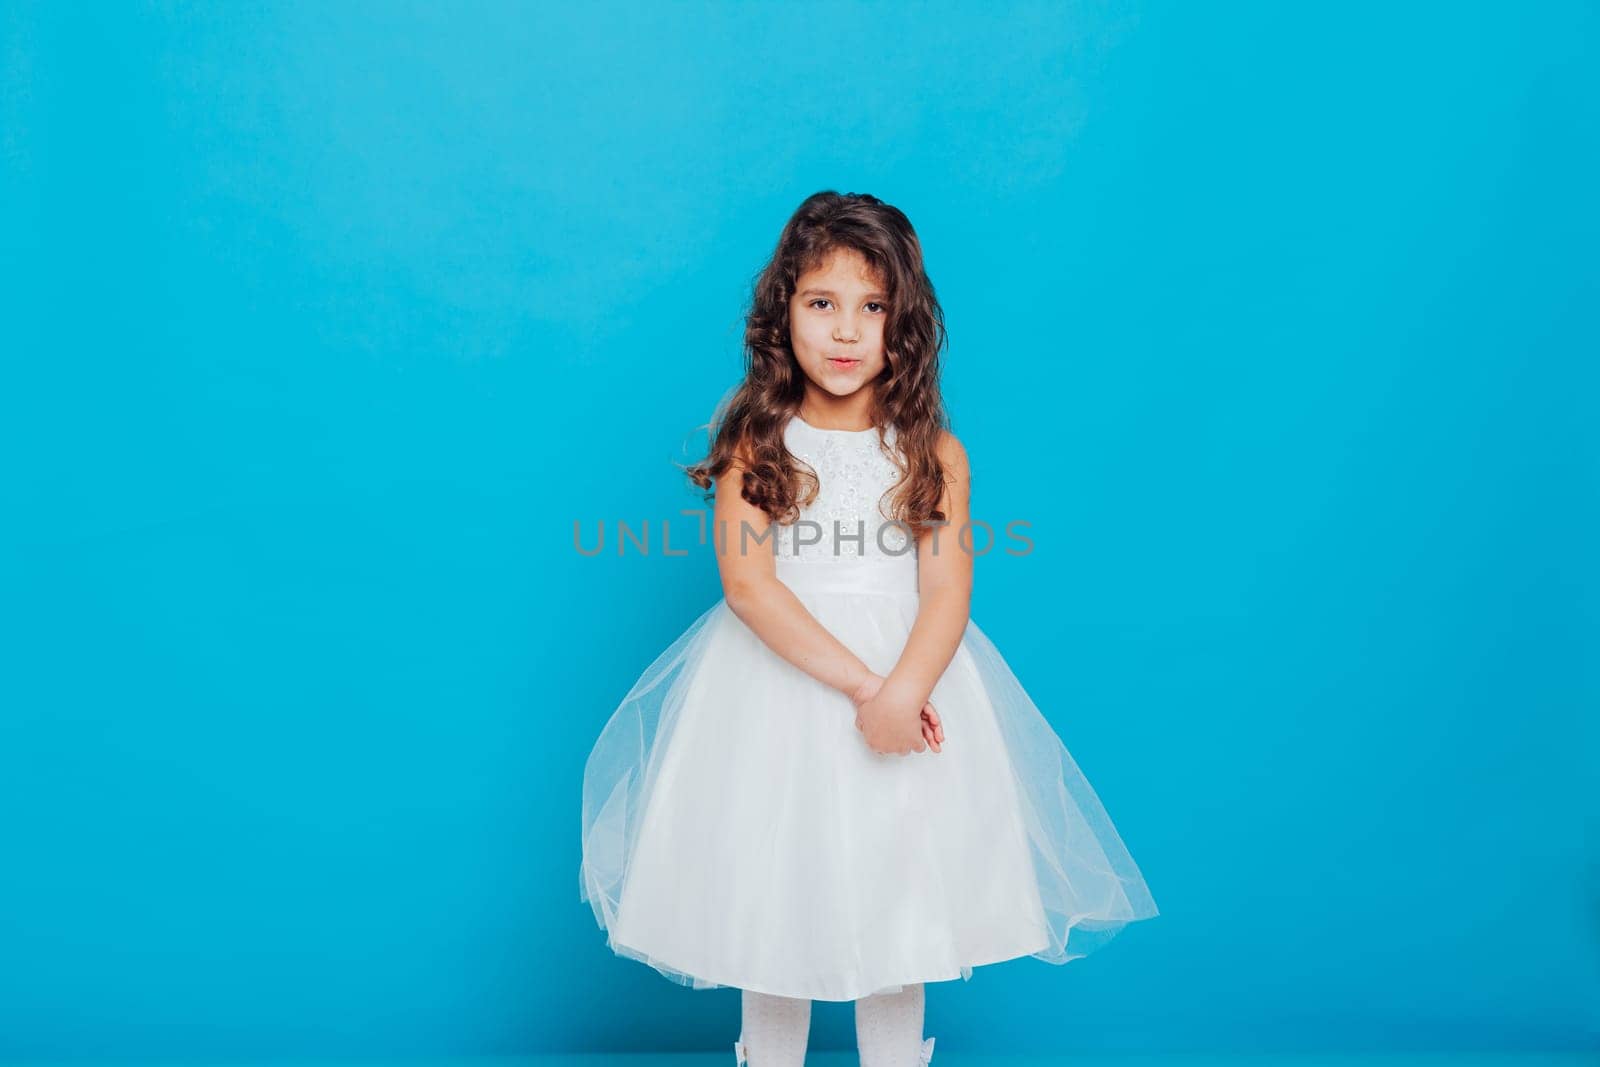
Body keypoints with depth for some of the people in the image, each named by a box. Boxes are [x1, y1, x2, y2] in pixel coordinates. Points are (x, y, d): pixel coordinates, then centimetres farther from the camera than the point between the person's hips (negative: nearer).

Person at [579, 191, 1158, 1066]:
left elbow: (947, 591, -9)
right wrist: (858, 682, -22)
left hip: (912, 668, 1)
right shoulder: (755, 443, -2)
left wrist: (902, 692, -28)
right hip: (776, 684, 0)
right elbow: (747, 583, -13)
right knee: (769, 902, 9)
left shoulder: (932, 453, 0)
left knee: (896, 899, 9)